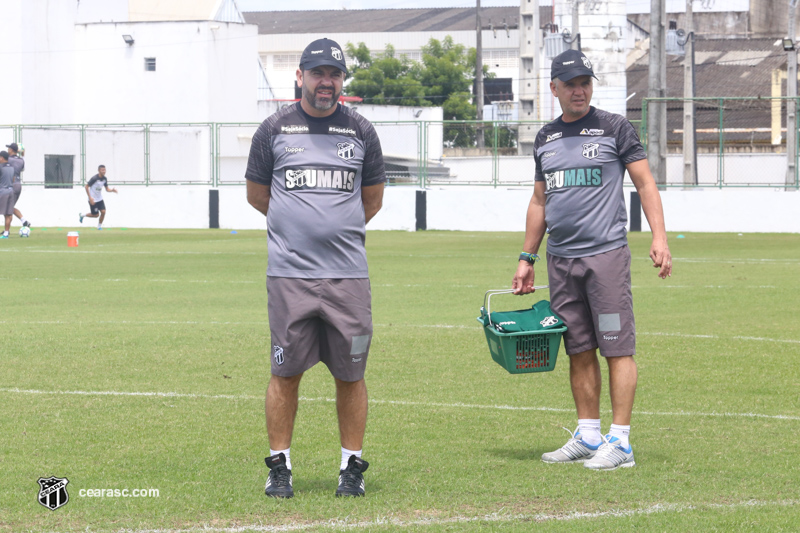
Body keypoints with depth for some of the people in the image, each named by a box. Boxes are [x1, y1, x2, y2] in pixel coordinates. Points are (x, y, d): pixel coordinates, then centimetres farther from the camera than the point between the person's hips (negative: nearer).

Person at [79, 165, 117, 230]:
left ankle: (99, 226, 15)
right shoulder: (94, 178, -21)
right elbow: (86, 186, -15)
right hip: (93, 200, -6)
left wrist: (112, 190, -16)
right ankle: (82, 215, 23)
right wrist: (90, 197, -21)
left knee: (103, 212, -7)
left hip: (100, 199, 6)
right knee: (96, 215, -2)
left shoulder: (104, 179, -1)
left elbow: (107, 189, 8)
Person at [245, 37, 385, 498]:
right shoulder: (274, 130, 6)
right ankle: (280, 466, 10)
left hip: (348, 274, 1)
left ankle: (352, 467, 12)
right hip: (289, 274, -1)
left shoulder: (361, 131, 9)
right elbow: (257, 194, 16)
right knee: (286, 373, 1)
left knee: (350, 374, 3)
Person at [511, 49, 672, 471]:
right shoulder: (545, 139, 15)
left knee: (617, 348, -7)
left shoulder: (614, 129, 0)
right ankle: (588, 435, 15)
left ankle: (620, 441, -7)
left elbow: (645, 183, -1)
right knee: (578, 351, 8)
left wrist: (659, 237, -13)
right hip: (560, 259, 5)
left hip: (606, 253, -5)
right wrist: (527, 258, 19)